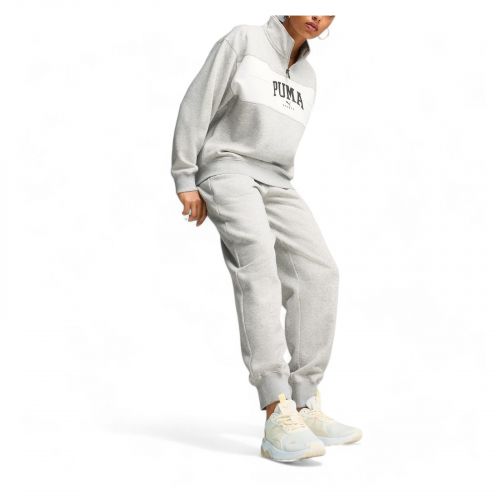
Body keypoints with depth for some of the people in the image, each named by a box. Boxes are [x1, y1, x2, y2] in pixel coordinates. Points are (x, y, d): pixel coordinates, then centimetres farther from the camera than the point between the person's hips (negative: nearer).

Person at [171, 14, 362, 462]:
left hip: (276, 183, 7)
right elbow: (198, 104, -3)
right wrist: (185, 180, -8)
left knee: (318, 271, -15)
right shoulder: (244, 40, 2)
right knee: (258, 260, -31)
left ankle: (305, 406, -14)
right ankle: (279, 417, -45)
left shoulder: (307, 77, 20)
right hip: (227, 169, -7)